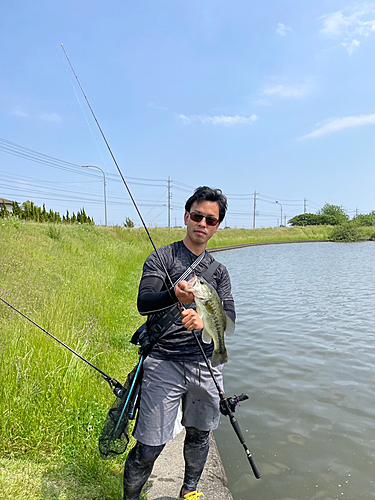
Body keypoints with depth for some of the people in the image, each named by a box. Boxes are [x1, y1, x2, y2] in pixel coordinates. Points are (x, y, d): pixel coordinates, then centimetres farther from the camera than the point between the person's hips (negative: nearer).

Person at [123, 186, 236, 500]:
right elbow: (143, 303, -15)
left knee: (199, 435, 19)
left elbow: (230, 316, 1)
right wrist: (174, 294, -36)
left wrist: (204, 320, -21)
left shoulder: (219, 271, 11)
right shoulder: (162, 258, -2)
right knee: (149, 446, -1)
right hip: (164, 363, -4)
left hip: (206, 364, 4)